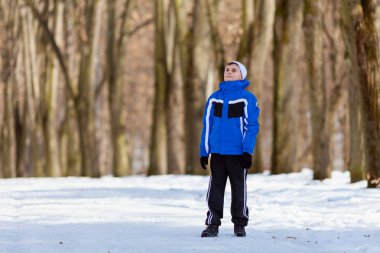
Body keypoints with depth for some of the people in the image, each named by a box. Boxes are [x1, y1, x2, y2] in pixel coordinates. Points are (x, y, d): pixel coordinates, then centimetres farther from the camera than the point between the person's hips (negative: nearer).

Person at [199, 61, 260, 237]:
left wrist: (248, 151, -13)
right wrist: (204, 152, 6)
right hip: (217, 152, 3)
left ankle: (240, 224, 17)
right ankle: (213, 224, 9)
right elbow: (207, 125, 11)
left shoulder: (247, 98, -1)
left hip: (238, 154, -3)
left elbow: (251, 126, -4)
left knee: (239, 189, 6)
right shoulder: (214, 98, 9)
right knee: (215, 188, 3)